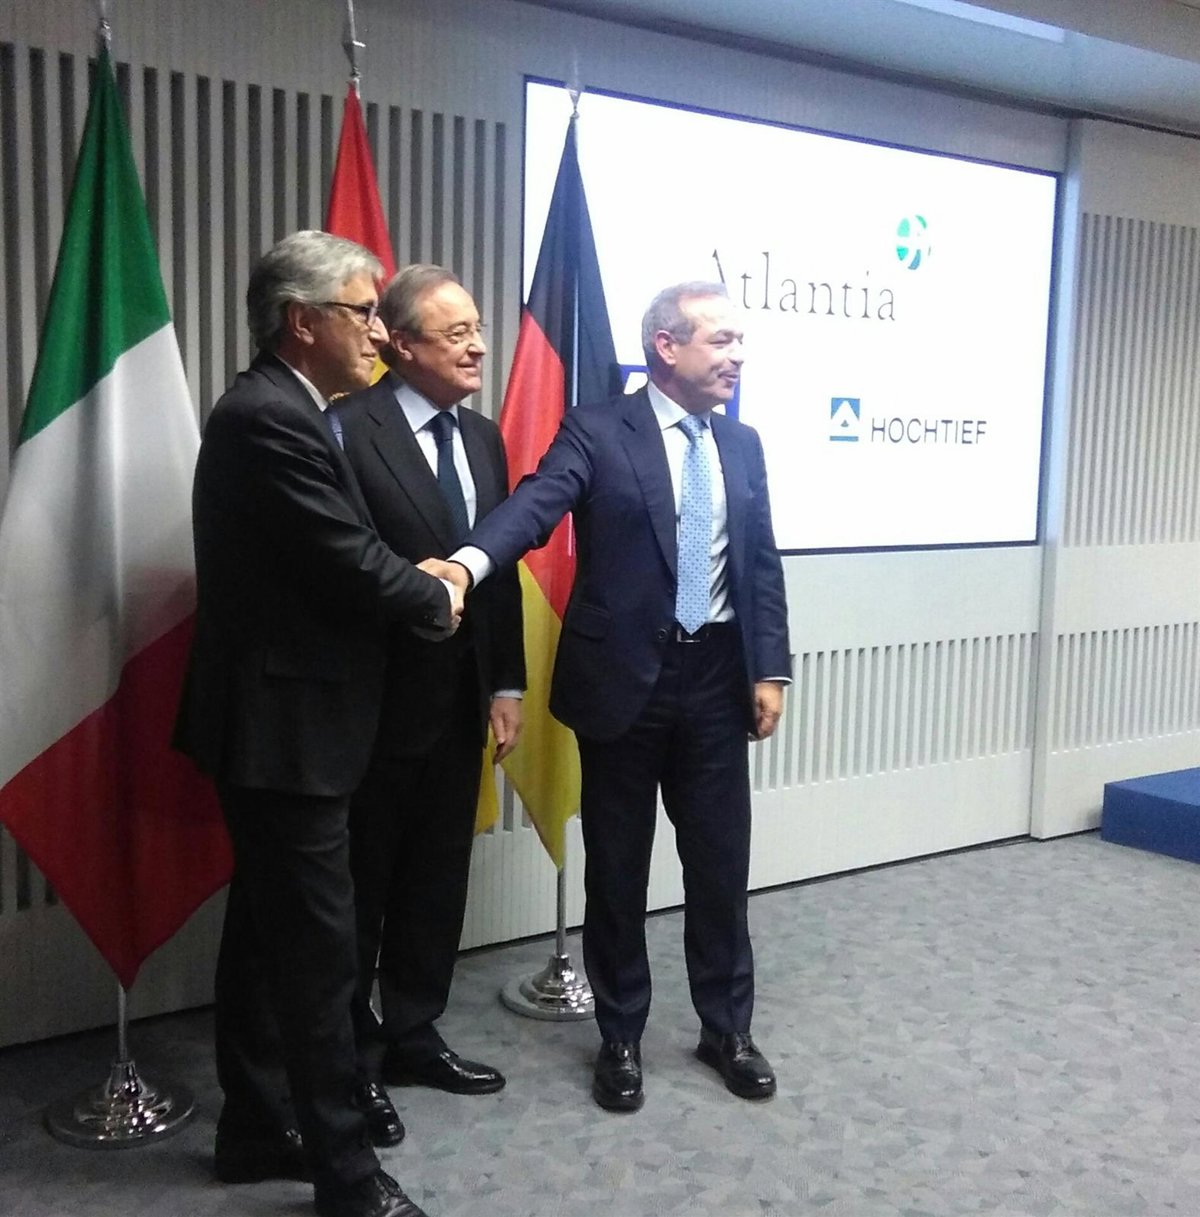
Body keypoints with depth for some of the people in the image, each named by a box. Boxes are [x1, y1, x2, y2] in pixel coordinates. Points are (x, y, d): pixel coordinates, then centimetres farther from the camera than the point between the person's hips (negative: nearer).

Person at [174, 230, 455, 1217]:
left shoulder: (280, 411, 13)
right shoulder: (270, 418, -19)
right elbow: (352, 566, -21)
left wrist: (417, 583, 0)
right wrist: (438, 598, -3)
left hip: (276, 718, 11)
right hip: (284, 724, -11)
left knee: (267, 932, 18)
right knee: (319, 948, -1)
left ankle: (257, 1130, 32)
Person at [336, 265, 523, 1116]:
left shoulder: (482, 436, 10)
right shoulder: (350, 430, -14)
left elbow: (503, 566, 10)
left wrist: (507, 683, 7)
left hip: (461, 697, 7)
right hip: (379, 698, -7)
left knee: (440, 878, 17)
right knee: (363, 884, 8)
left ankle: (413, 1037, 34)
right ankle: (351, 1061, 25)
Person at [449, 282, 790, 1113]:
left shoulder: (743, 445, 9)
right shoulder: (598, 431, -7)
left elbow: (763, 565, 10)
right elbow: (536, 503, -23)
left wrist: (770, 670, 3)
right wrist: (470, 562, -43)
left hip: (717, 677, 4)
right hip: (625, 675, -4)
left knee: (722, 863, 11)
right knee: (618, 869, 9)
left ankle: (727, 1029, 30)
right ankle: (621, 1038, 26)